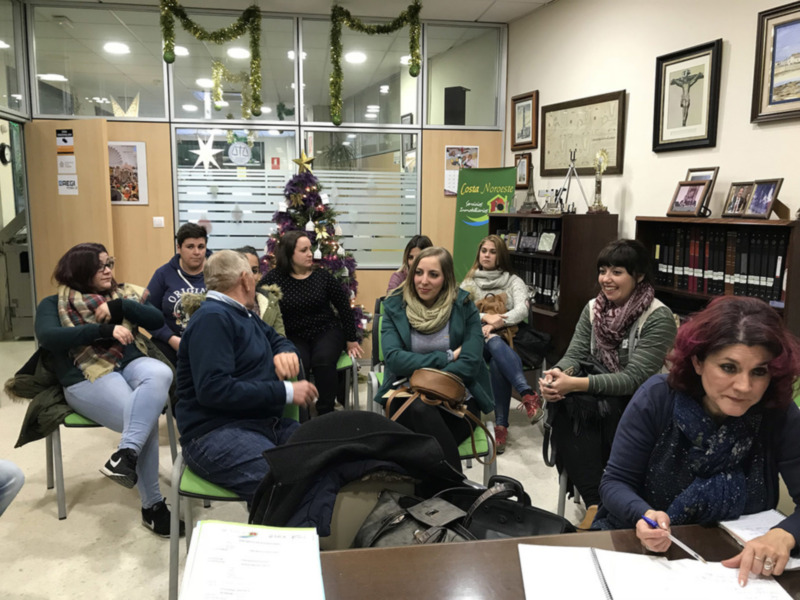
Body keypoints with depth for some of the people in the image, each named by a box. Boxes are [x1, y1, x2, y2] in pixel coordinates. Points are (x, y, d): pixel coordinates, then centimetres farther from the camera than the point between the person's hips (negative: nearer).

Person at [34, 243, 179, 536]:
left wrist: (119, 307, -8)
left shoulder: (124, 293, 19)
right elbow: (48, 337, -12)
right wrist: (104, 329, -22)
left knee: (161, 373, -35)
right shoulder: (55, 304, 9)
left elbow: (157, 320, 7)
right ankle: (152, 506, -15)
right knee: (147, 418, -29)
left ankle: (125, 454, -40)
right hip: (87, 377, -3)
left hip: (131, 363, 4)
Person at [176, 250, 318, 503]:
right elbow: (213, 389, -22)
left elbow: (278, 340, 32)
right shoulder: (212, 318, -11)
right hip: (216, 432, -9)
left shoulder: (244, 316, 19)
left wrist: (286, 353, 6)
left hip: (265, 422, 9)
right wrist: (286, 392, -18)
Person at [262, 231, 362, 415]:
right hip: (294, 336, -1)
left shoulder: (323, 275, 2)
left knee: (323, 361, -31)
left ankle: (326, 413, -15)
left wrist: (351, 339, 9)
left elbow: (344, 306, 9)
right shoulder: (274, 278, -2)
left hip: (326, 331, 1)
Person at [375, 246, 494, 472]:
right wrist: (446, 357, -12)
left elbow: (469, 364, -10)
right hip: (409, 396, 1)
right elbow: (394, 359, -11)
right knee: (420, 410, -35)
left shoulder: (465, 307, 0)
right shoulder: (395, 306, 3)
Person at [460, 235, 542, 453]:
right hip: (478, 339, 0)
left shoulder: (514, 281, 15)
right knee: (494, 343, -41)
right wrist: (486, 317, -18)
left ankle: (501, 425, -42)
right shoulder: (469, 282, 19)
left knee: (497, 365, -38)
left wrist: (498, 322, -23)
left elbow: (522, 310, -4)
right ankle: (529, 394, -56)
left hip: (508, 338, 0)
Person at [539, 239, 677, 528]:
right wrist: (558, 373, -25)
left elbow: (634, 378, -20)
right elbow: (575, 355, 1)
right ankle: (596, 502, -24)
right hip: (600, 393, 5)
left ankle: (598, 505, -18)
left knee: (576, 405, -32)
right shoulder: (593, 308, 6)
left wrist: (576, 384, -32)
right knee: (563, 405, -28)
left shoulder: (659, 318, -13)